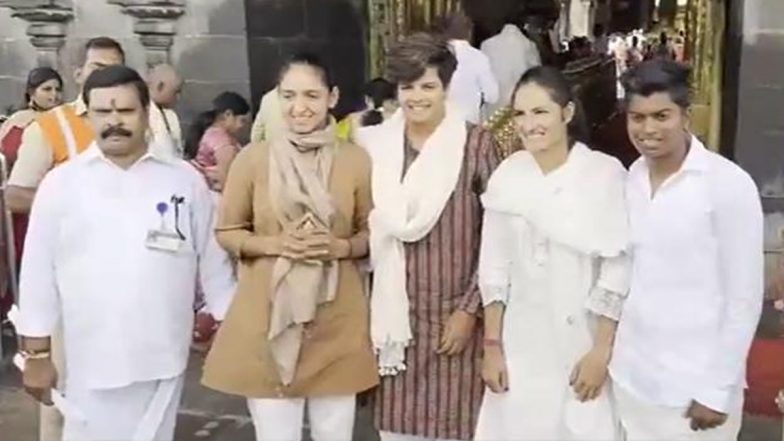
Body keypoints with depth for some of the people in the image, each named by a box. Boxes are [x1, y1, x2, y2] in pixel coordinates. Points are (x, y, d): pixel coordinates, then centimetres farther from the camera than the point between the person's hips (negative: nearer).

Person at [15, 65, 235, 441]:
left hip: (162, 357, 1)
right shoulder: (60, 183, 0)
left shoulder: (185, 179, 1)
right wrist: (37, 352, 2)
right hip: (90, 360, 0)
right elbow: (39, 271, 2)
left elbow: (212, 260, 7)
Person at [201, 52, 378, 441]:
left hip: (336, 320, 1)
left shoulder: (356, 160, -1)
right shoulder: (252, 158, -3)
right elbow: (226, 232, 4)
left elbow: (372, 233, 8)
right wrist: (275, 244, -13)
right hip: (267, 317, -1)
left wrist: (341, 247, -12)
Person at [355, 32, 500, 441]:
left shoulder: (476, 144, -7)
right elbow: (363, 230, 10)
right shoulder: (375, 144, 3)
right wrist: (373, 306, 8)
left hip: (452, 311, -3)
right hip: (394, 309, 3)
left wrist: (469, 308, -7)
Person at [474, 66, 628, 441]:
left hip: (582, 344, -3)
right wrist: (492, 345, 4)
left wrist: (601, 352, -9)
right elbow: (494, 267, 5)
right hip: (519, 346, 3)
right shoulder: (507, 175, 0)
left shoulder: (605, 174, -11)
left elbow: (617, 271, -9)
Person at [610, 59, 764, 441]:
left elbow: (744, 298, -12)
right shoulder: (632, 177, 2)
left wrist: (719, 390, -11)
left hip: (694, 386, -5)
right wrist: (606, 349, 8)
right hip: (630, 376, 5)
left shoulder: (729, 185, -14)